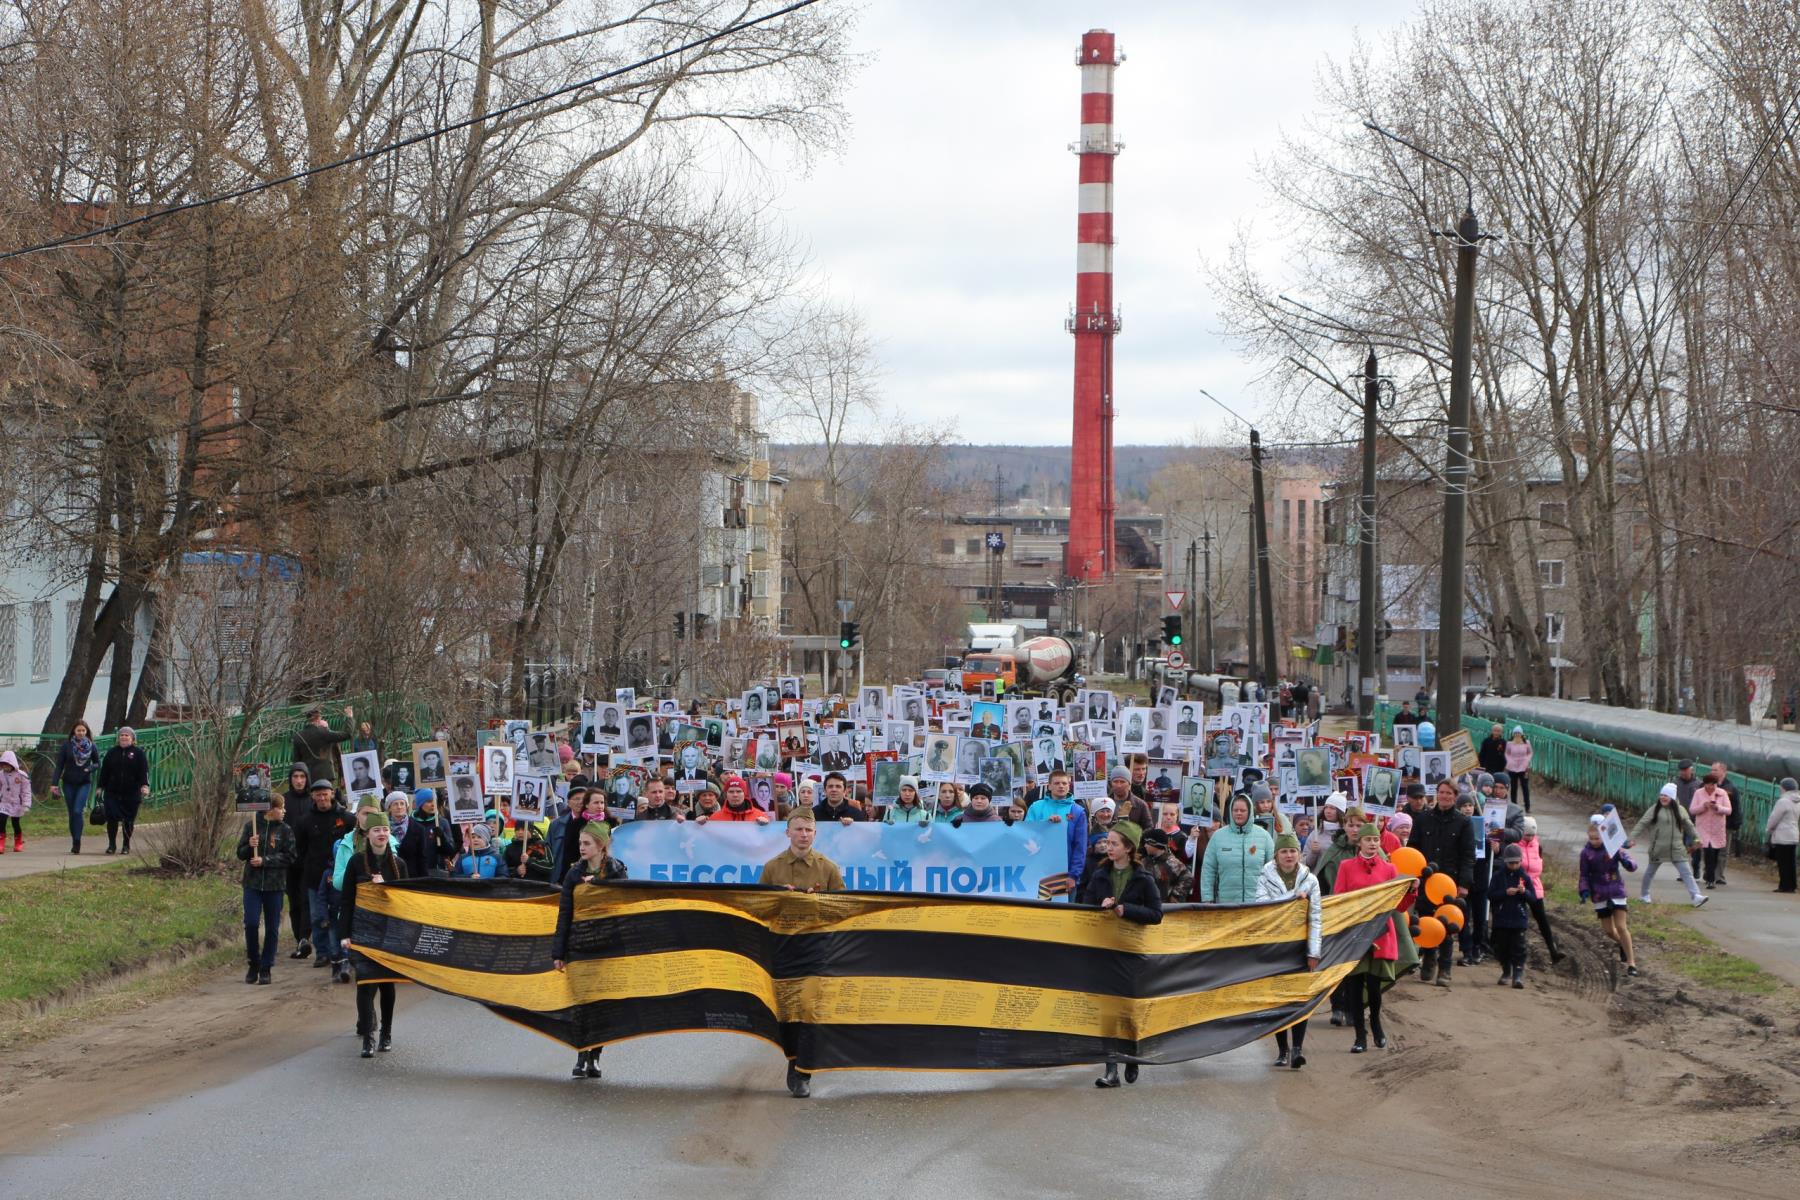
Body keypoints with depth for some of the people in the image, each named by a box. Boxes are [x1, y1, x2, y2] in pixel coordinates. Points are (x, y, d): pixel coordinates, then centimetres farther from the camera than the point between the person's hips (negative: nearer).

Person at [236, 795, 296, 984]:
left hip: (275, 885, 0)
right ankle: (253, 964, 10)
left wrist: (265, 860, -15)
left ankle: (266, 968, 14)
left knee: (272, 928, 3)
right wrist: (250, 846, -15)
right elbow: (241, 854, 6)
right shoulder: (251, 825, 2)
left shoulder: (285, 830, 1)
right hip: (252, 883, 0)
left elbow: (289, 857, -6)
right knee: (251, 923, -9)